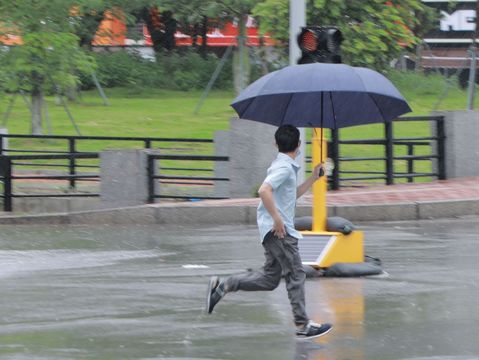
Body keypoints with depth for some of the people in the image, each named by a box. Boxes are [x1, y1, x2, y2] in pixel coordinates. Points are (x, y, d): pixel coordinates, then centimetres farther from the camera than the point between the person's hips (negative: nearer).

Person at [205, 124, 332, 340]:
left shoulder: (286, 167, 19)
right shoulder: (284, 167, -13)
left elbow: (292, 195, 33)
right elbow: (264, 190, -28)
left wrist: (312, 179, 26)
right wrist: (277, 219, -26)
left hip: (277, 230, 10)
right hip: (278, 230, -10)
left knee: (270, 278, 11)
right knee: (295, 274, -6)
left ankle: (223, 286, 10)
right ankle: (302, 325, -5)